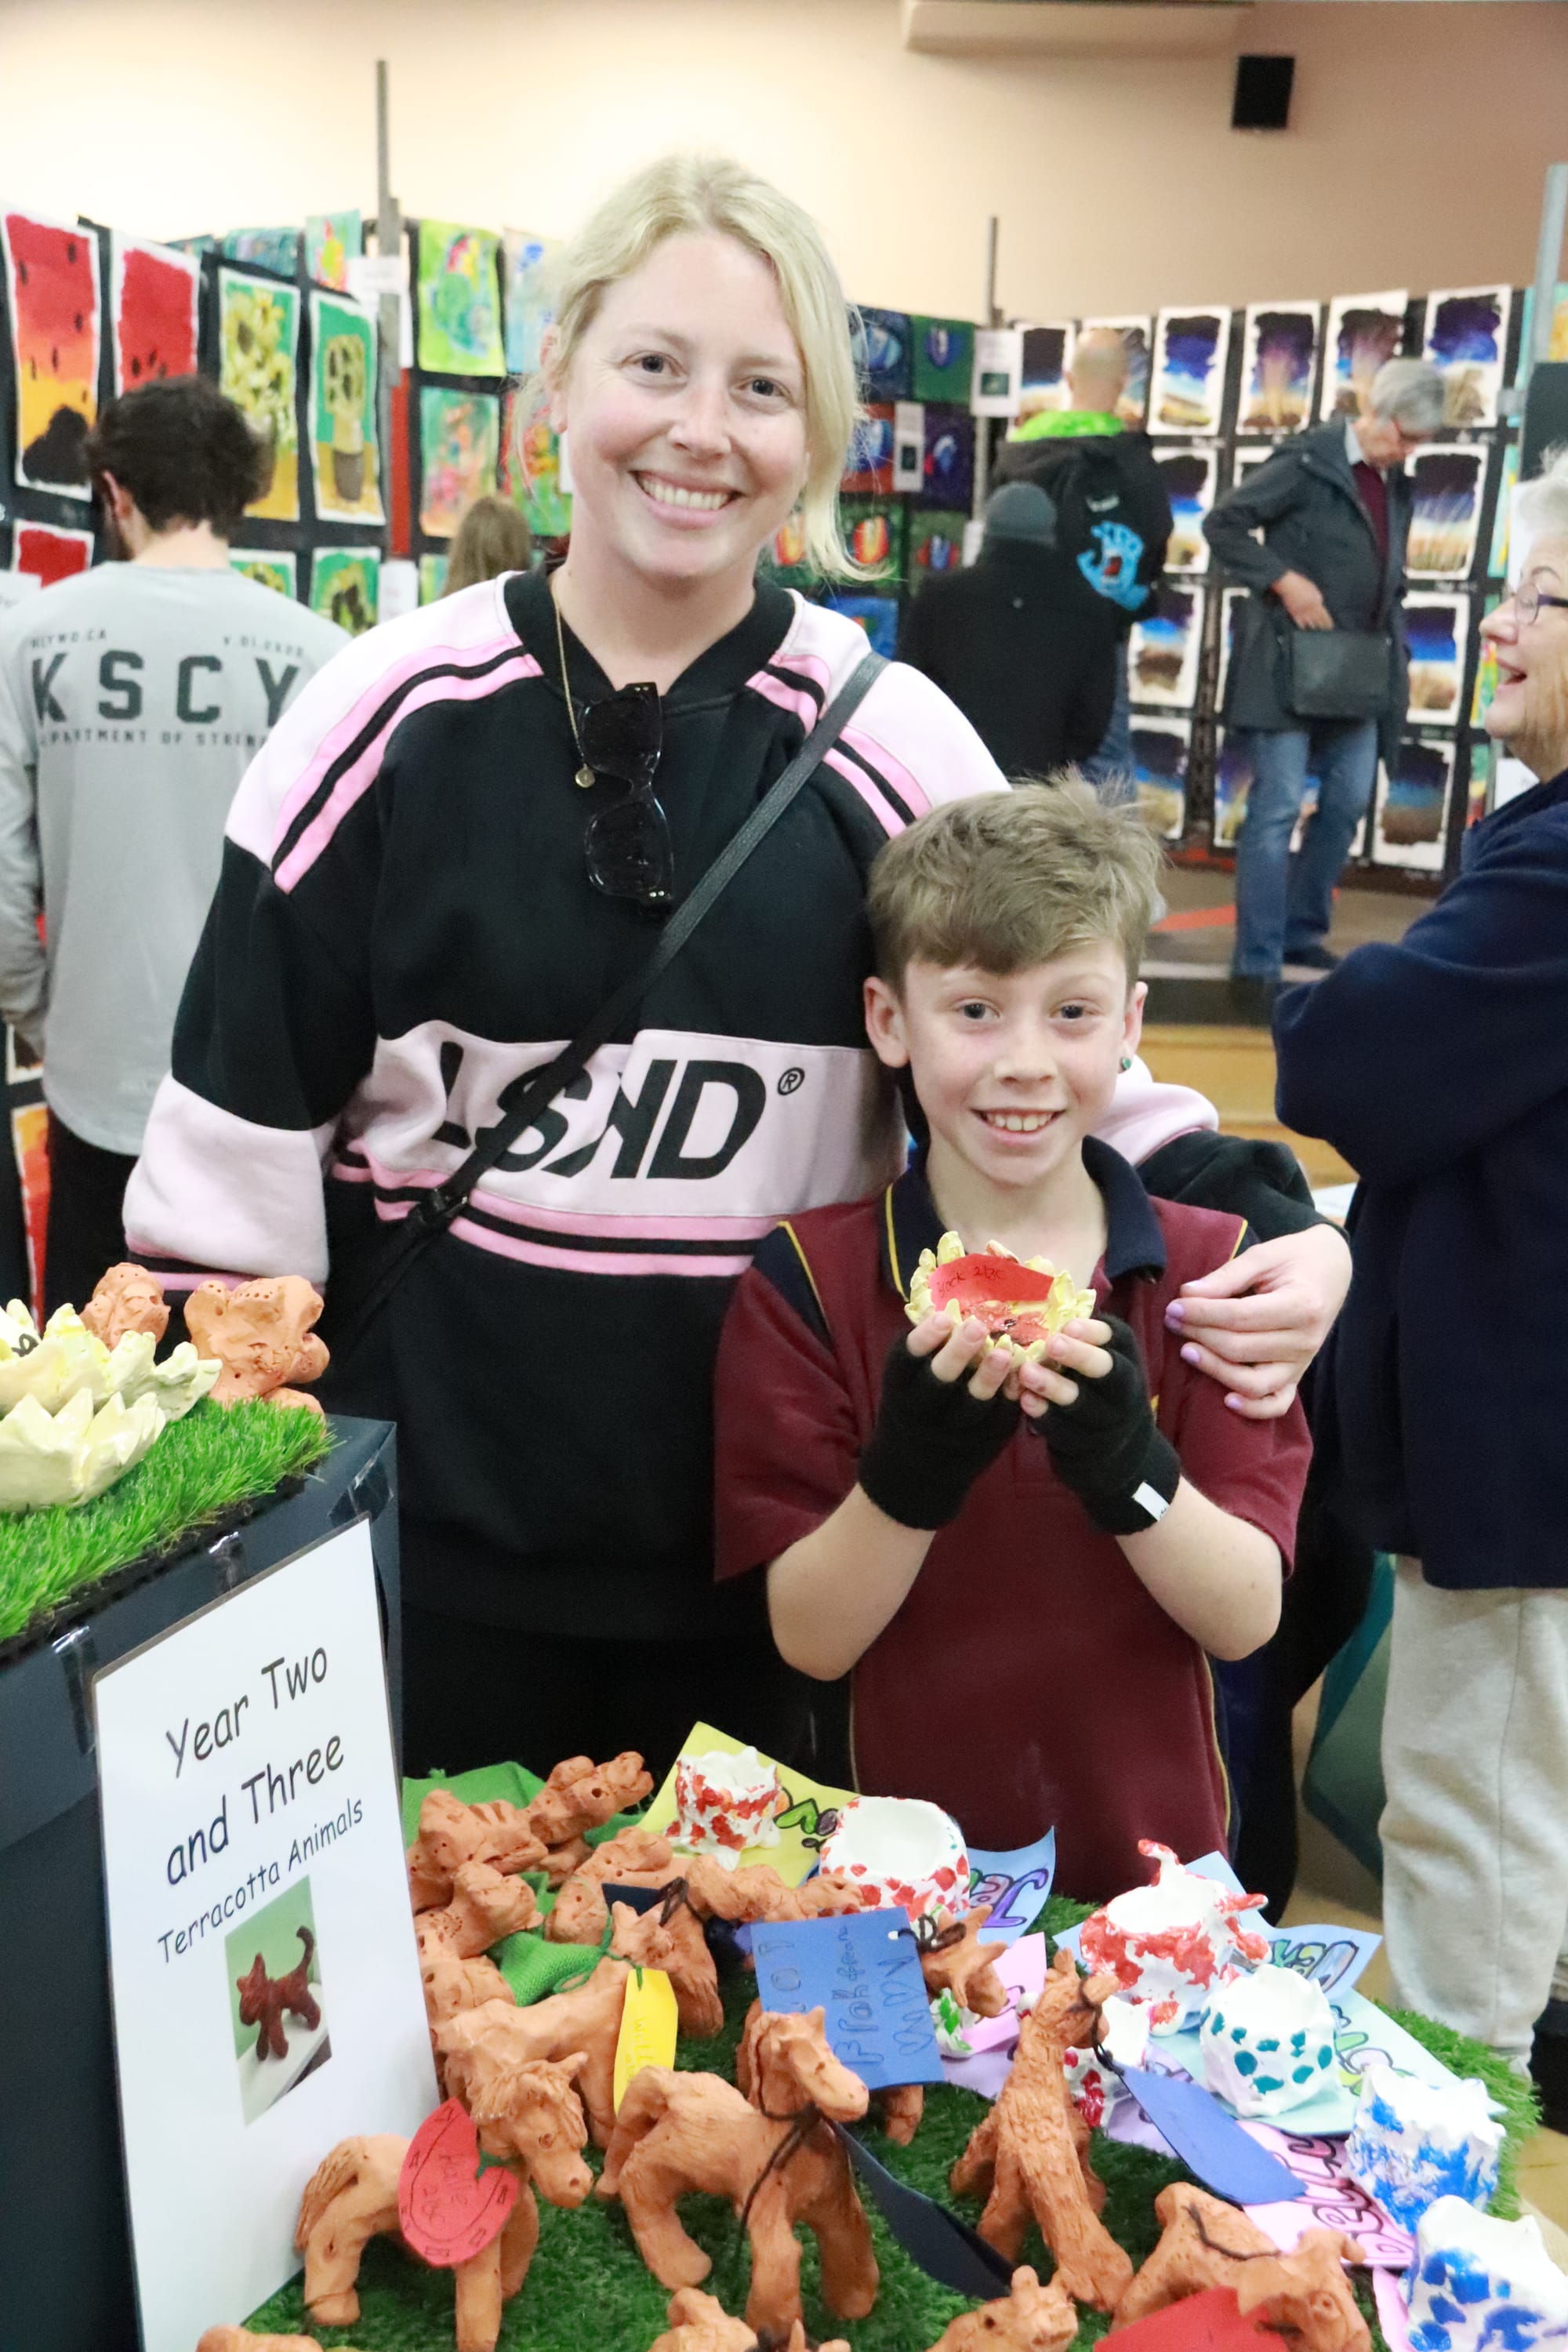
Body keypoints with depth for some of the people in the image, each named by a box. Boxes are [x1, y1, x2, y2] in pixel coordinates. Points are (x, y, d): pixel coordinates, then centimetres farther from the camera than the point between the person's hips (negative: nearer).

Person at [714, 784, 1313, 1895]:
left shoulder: (1208, 1269, -5)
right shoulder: (807, 1281, -9)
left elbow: (1247, 1618, -10)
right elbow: (809, 1639, -11)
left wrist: (1124, 1462, -28)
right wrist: (913, 1464, -28)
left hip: (1152, 1856, 1)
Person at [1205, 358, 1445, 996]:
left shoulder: (1396, 484, 12)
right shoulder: (1308, 461, -9)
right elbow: (1222, 522, -12)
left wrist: (1389, 646, 8)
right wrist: (1284, 580, -18)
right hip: (1290, 663, -8)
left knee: (1348, 801, 10)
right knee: (1277, 807, -7)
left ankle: (1302, 932, 24)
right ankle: (1258, 959, -2)